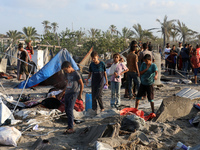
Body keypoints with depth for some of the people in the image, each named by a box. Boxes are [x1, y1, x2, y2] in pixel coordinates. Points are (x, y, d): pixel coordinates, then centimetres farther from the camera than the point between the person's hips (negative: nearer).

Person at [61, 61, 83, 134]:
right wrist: (63, 91, 28)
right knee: (67, 110, 13)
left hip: (73, 94, -8)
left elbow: (81, 84, -4)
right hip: (67, 93, 8)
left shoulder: (76, 74, -11)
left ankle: (71, 128, -18)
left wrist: (80, 94, 0)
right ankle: (71, 122, 34)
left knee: (69, 110, -16)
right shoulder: (67, 74, 10)